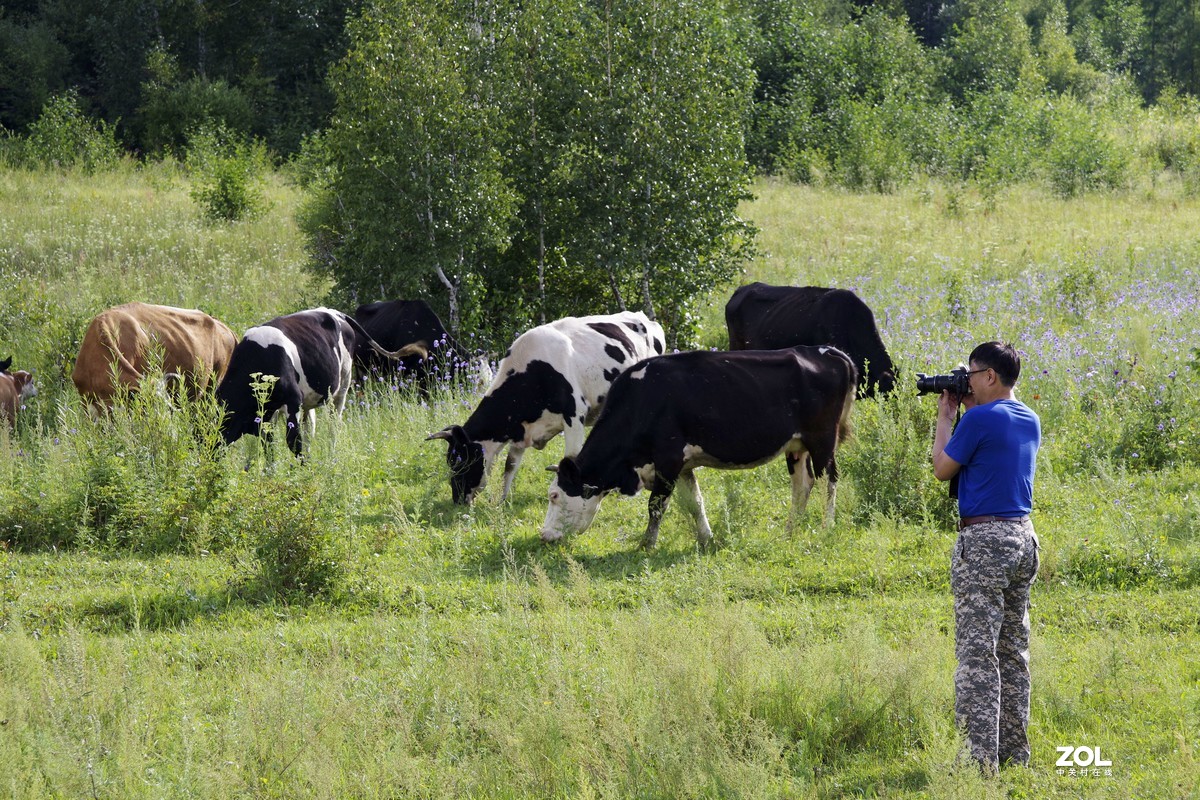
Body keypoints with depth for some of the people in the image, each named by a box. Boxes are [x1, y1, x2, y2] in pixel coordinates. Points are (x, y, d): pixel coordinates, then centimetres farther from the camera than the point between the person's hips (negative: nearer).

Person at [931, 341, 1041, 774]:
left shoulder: (979, 419, -14)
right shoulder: (1029, 421, 11)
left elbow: (942, 469, -3)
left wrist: (944, 417, 8)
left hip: (984, 542, -8)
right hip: (1023, 537, 8)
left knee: (977, 653, -8)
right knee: (1013, 652, 14)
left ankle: (981, 758, -12)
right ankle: (1014, 753, 17)